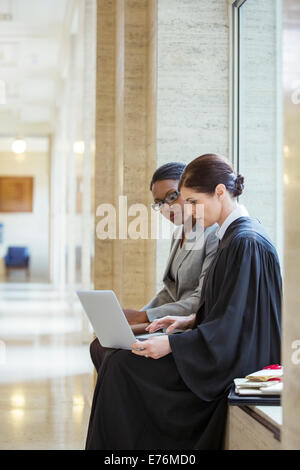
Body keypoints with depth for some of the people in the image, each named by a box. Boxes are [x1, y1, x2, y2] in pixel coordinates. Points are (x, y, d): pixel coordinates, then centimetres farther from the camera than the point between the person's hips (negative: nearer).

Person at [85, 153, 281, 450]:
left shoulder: (246, 242, -20)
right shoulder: (234, 235, 11)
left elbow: (232, 325, -23)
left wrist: (172, 344, -23)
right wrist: (191, 321, 12)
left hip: (231, 367, -10)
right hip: (223, 354, 10)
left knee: (122, 366, -13)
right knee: (119, 362, 4)